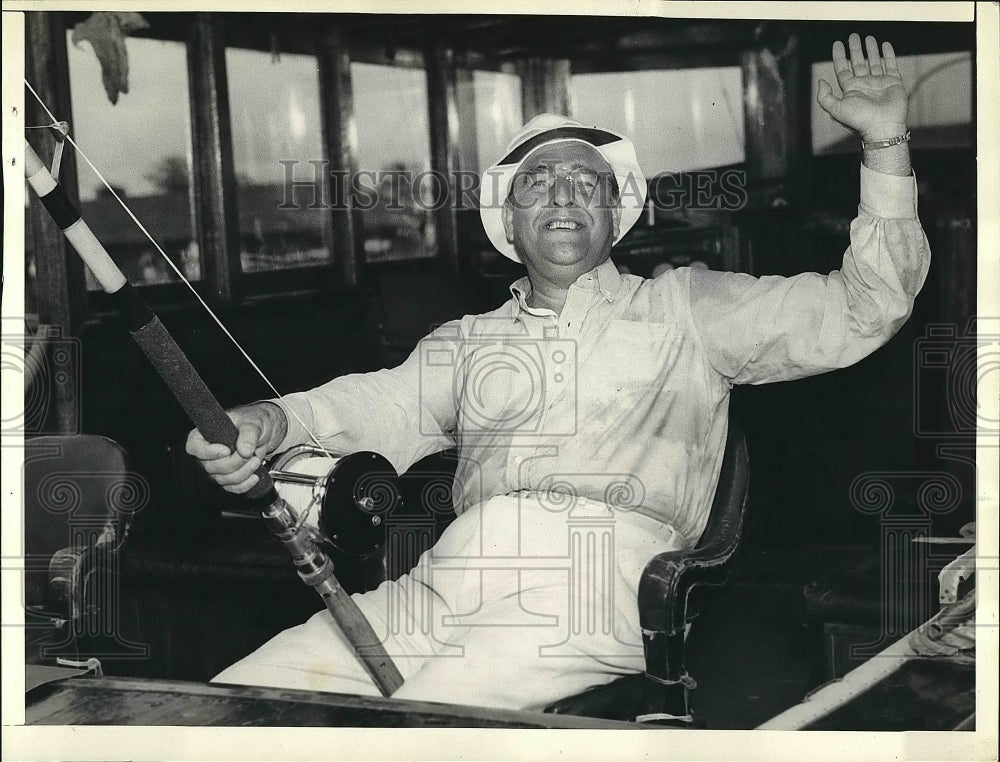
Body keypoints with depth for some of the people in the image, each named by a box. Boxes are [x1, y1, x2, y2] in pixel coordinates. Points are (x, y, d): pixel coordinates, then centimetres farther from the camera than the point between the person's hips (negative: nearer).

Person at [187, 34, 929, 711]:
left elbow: (858, 314, 15)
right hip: (448, 578, 4)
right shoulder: (469, 341, 29)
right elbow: (385, 405, 11)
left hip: (587, 591, -4)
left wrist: (885, 144, 5)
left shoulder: (684, 308, 21)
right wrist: (273, 422, -12)